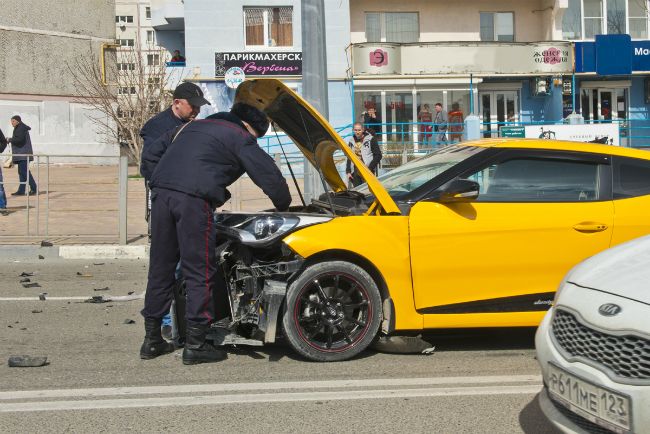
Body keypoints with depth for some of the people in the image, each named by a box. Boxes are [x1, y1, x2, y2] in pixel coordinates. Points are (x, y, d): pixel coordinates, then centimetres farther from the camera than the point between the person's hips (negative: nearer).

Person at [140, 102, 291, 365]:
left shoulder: (191, 127, 32)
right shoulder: (241, 139, 11)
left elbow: (150, 155, 31)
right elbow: (270, 177, 9)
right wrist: (283, 207, 26)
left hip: (161, 193, 7)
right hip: (194, 198, -7)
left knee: (160, 267, 13)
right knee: (199, 272, 0)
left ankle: (152, 340, 20)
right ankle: (195, 345, 1)